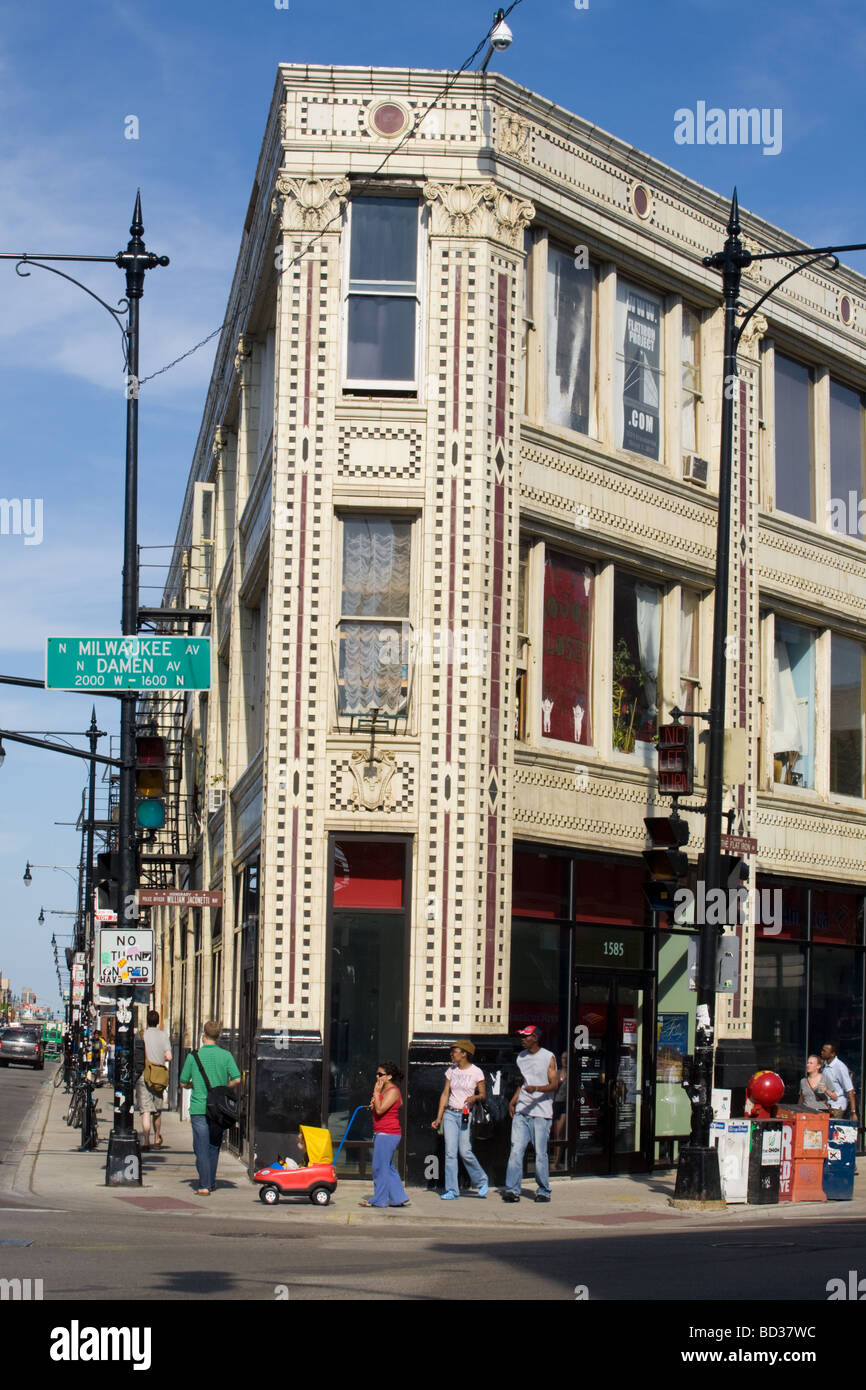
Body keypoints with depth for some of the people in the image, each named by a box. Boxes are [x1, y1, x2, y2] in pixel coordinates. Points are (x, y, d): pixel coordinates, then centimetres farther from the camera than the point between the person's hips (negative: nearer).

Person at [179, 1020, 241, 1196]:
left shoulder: (193, 1056, -3)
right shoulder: (225, 1056, -2)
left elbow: (183, 1083, 3)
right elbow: (237, 1080, -8)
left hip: (199, 1108, -2)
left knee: (201, 1148, -1)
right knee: (214, 1146, 17)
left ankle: (204, 1186, -7)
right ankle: (211, 1181, 26)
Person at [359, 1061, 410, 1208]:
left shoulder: (392, 1091, -15)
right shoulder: (384, 1090, 16)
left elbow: (380, 1110, -24)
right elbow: (377, 1109, 27)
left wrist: (376, 1092, -18)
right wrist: (374, 1103, 7)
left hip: (387, 1134, -11)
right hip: (381, 1134, 11)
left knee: (380, 1167, -5)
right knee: (388, 1168, 13)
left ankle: (379, 1200, 2)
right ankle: (399, 1198, 17)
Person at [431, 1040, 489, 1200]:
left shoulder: (476, 1072, -3)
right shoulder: (452, 1070, 9)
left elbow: (483, 1095, 1)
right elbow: (445, 1094, 12)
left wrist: (474, 1097, -22)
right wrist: (439, 1117, 8)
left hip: (466, 1115, -4)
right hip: (450, 1114, 4)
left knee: (465, 1152, -9)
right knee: (450, 1152, -4)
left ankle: (482, 1181, 15)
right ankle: (451, 1190, -1)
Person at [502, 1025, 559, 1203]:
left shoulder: (548, 1057, -3)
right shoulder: (521, 1057, 16)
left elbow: (554, 1085, -8)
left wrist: (536, 1088, -25)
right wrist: (513, 1102, 14)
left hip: (541, 1112, -5)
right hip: (521, 1111, 5)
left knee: (540, 1153, -2)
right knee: (516, 1150, -5)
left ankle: (544, 1191, 8)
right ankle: (512, 1190, -7)